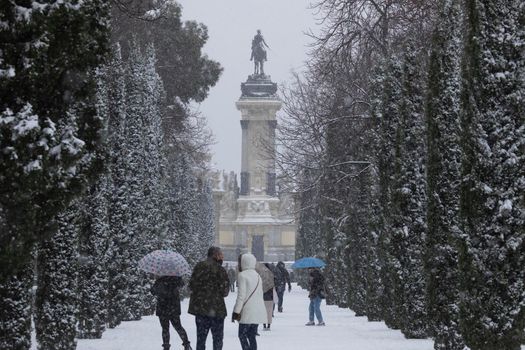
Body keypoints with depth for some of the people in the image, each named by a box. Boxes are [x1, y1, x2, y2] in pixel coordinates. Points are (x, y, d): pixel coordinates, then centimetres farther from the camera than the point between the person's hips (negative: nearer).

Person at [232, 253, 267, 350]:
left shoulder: (242, 275, -9)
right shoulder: (257, 276, 16)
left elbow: (241, 295, -15)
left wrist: (236, 312, -12)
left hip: (248, 311, -8)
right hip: (258, 311, 8)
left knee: (242, 335, -2)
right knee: (252, 336, 12)